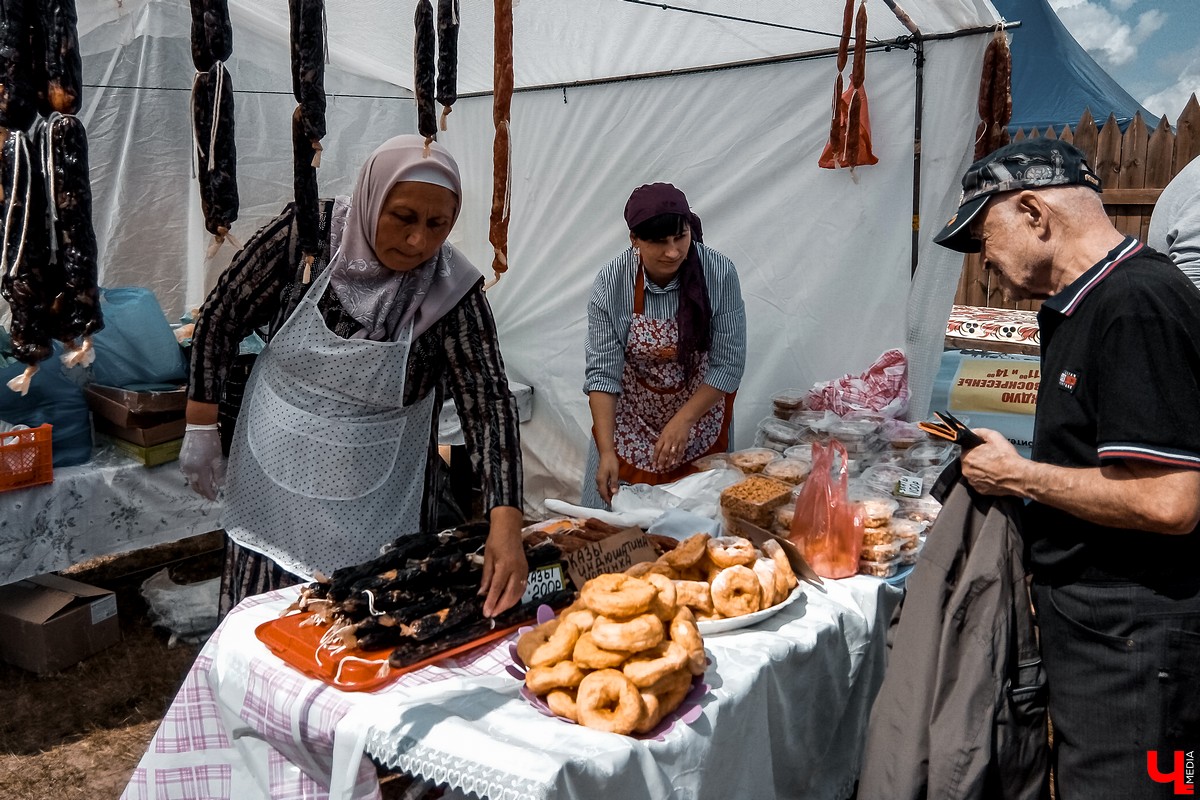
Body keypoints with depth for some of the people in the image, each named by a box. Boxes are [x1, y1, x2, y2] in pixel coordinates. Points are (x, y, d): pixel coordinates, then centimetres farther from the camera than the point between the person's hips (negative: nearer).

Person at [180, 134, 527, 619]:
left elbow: (487, 403, -22)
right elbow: (222, 319, -4)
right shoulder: (306, 233, -16)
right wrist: (201, 429, -2)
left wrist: (505, 524, -32)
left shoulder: (451, 292, -17)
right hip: (274, 477, 1)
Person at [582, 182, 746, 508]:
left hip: (700, 411, 0)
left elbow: (728, 364, -16)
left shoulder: (719, 273, -20)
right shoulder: (611, 283, -19)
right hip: (631, 420, 0)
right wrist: (606, 450, -26)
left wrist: (683, 421, -24)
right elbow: (603, 371, -18)